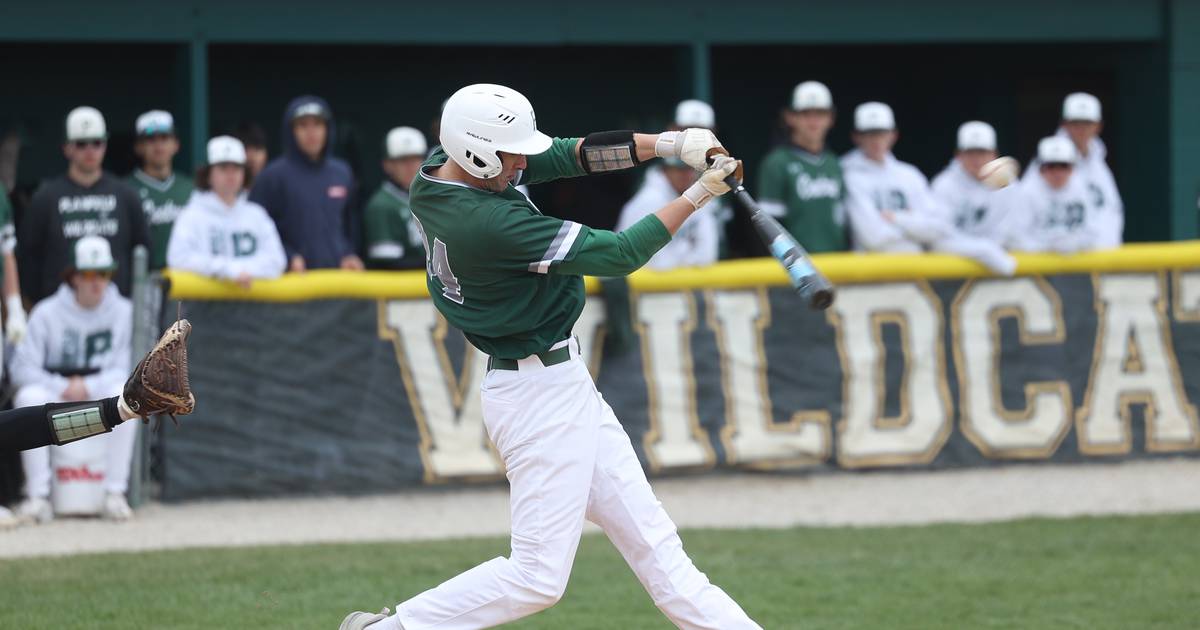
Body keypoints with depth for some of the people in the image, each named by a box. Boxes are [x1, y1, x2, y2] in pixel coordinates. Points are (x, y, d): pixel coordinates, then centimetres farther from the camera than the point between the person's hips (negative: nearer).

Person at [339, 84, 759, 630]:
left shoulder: (436, 175, -1)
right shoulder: (490, 223, -27)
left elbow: (567, 155, 2)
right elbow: (618, 254, -21)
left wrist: (668, 144, -9)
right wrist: (697, 197, -12)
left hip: (560, 383, 10)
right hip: (543, 395, -10)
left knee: (649, 538, 12)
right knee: (539, 575, -5)